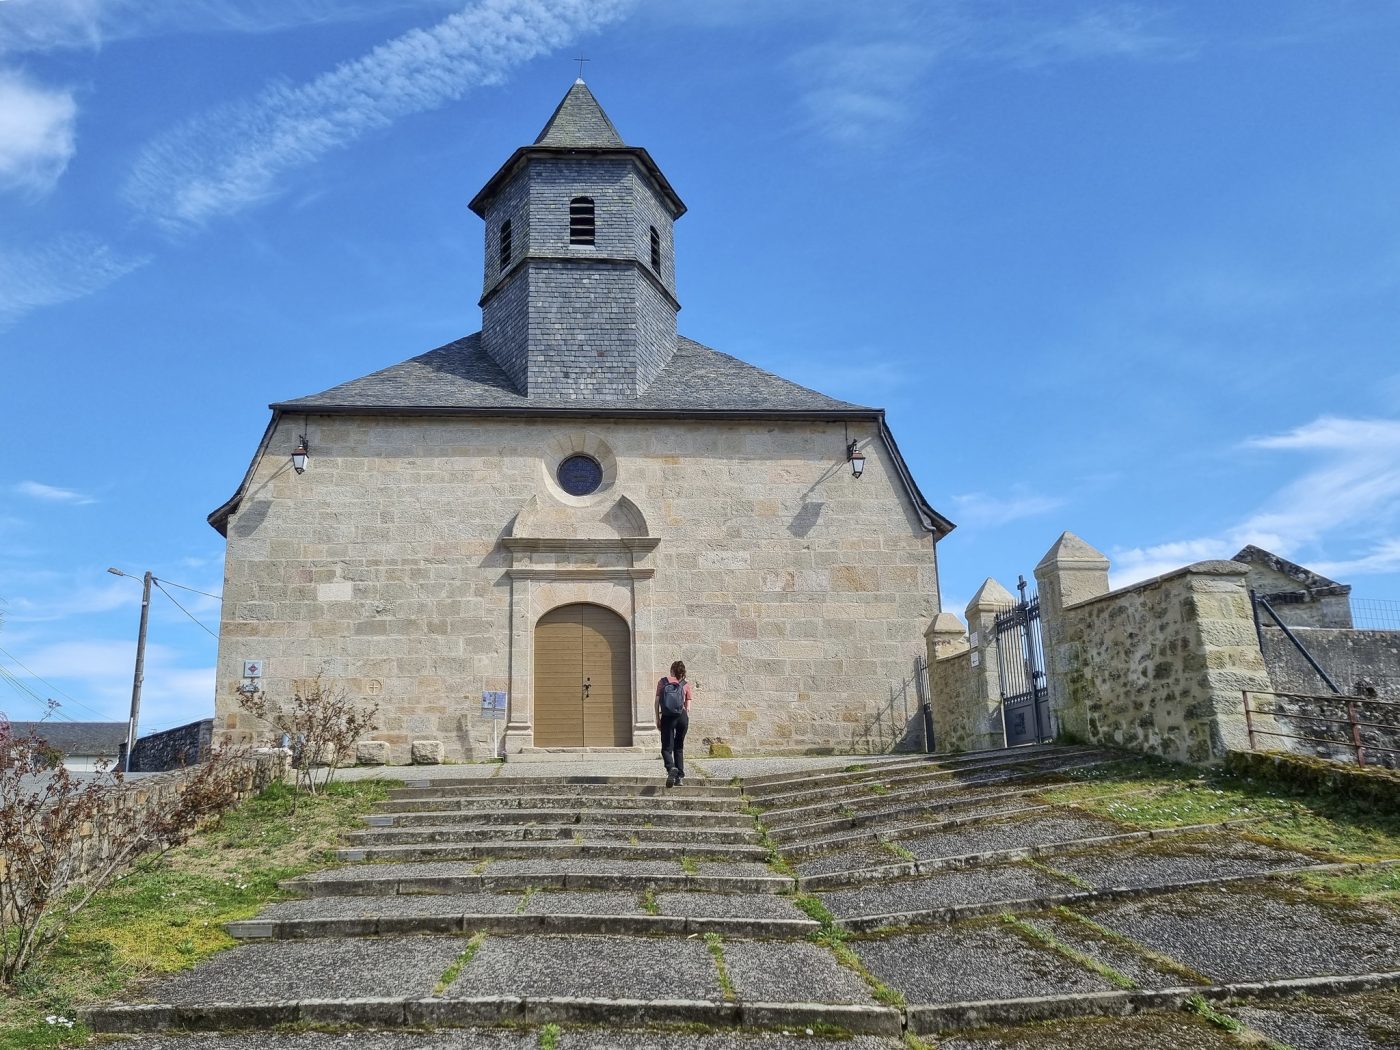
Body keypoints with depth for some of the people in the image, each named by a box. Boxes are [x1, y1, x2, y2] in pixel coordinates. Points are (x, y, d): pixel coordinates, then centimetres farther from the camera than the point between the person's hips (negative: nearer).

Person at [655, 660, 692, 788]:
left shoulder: (662, 682, 6)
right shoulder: (686, 685, 8)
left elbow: (657, 702, 1)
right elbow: (688, 707, 6)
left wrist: (657, 719, 5)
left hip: (667, 717, -2)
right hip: (682, 716, 2)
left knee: (666, 748, 3)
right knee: (679, 748, 15)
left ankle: (671, 768, -25)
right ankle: (680, 777, 12)